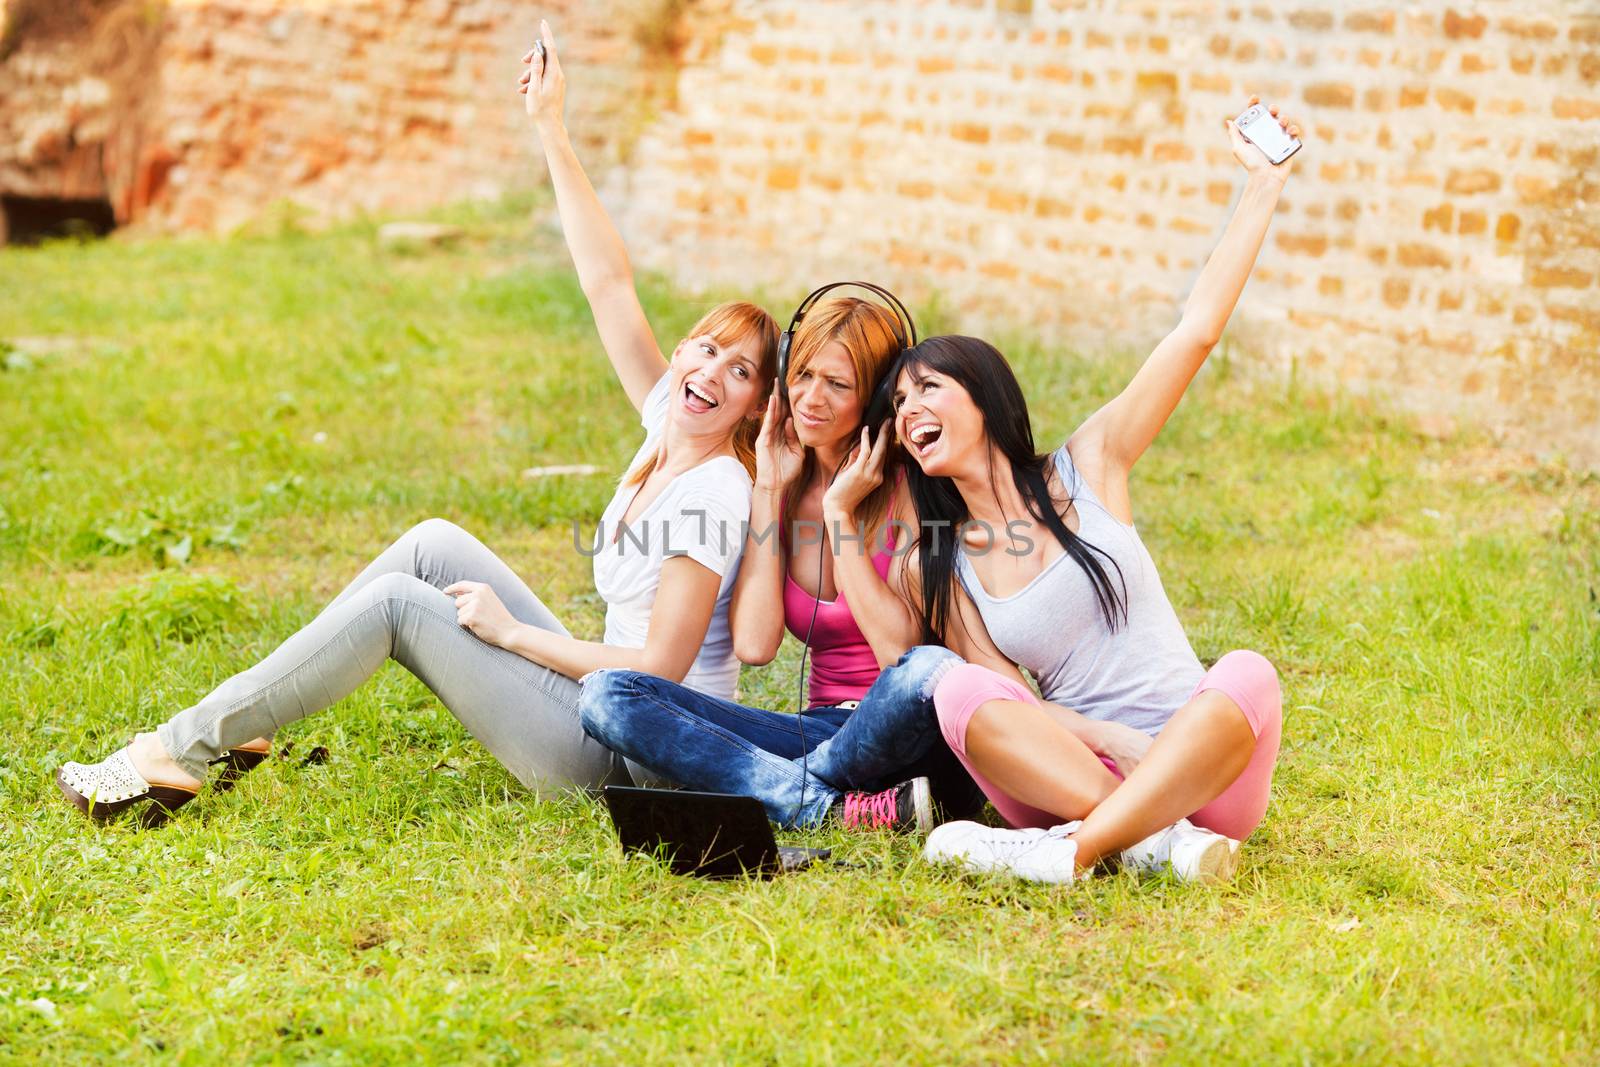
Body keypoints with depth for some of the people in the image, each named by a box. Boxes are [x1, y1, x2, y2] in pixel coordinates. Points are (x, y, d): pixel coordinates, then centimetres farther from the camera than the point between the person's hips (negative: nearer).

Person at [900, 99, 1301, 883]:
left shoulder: (1088, 466, 7)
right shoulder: (936, 576, 9)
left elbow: (1196, 332, 2)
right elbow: (1009, 704, 0)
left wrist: (1262, 186, -1)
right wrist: (1114, 741, -18)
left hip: (1203, 773, 0)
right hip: (1076, 772, 1)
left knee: (1245, 677, -33)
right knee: (961, 691, -25)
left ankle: (1074, 848, -41)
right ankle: (1159, 840, -37)